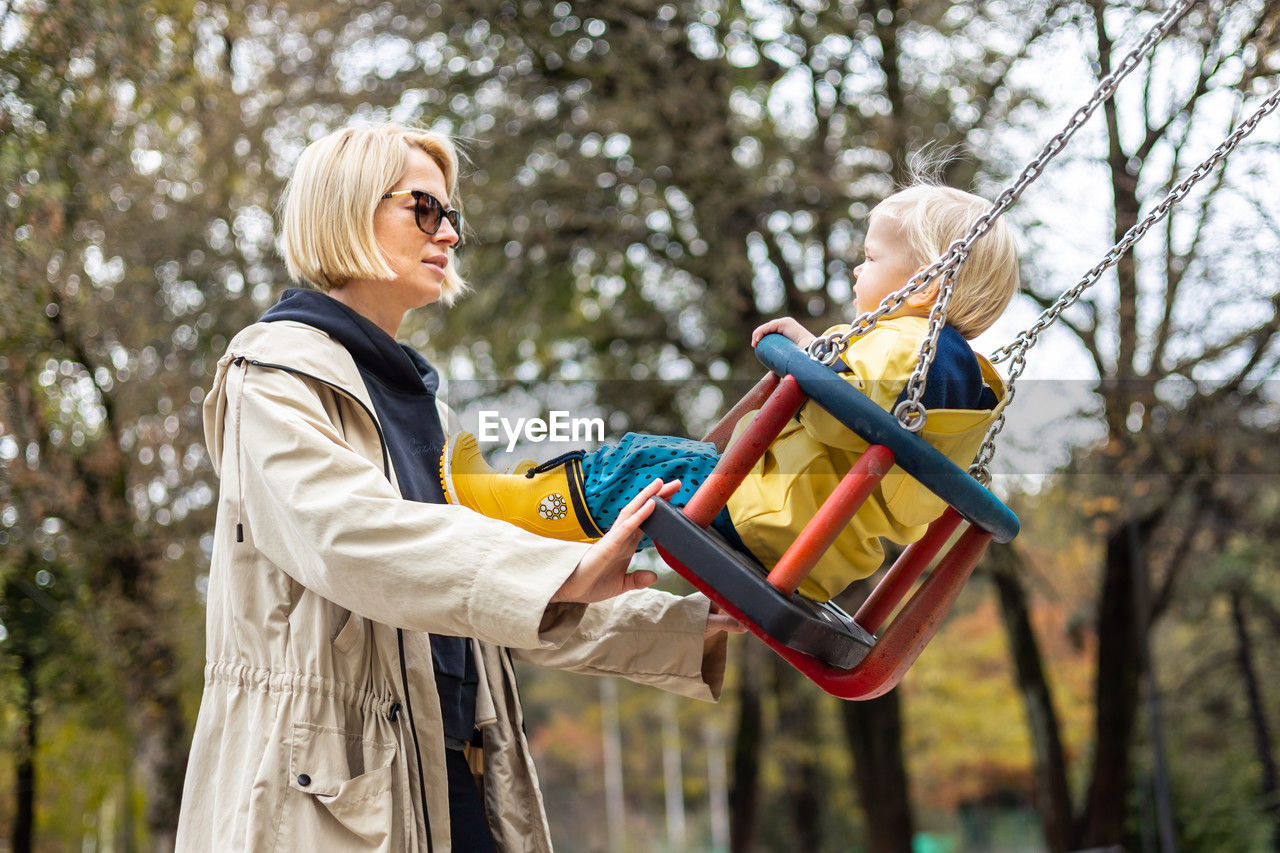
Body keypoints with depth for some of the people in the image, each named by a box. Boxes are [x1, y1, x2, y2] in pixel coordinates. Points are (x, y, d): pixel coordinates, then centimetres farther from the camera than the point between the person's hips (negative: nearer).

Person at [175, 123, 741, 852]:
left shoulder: (416, 395, 21)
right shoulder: (278, 375, -4)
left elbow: (496, 586, 18)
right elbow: (351, 533, -23)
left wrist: (695, 626, 8)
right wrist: (569, 570, -32)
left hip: (449, 783, 7)